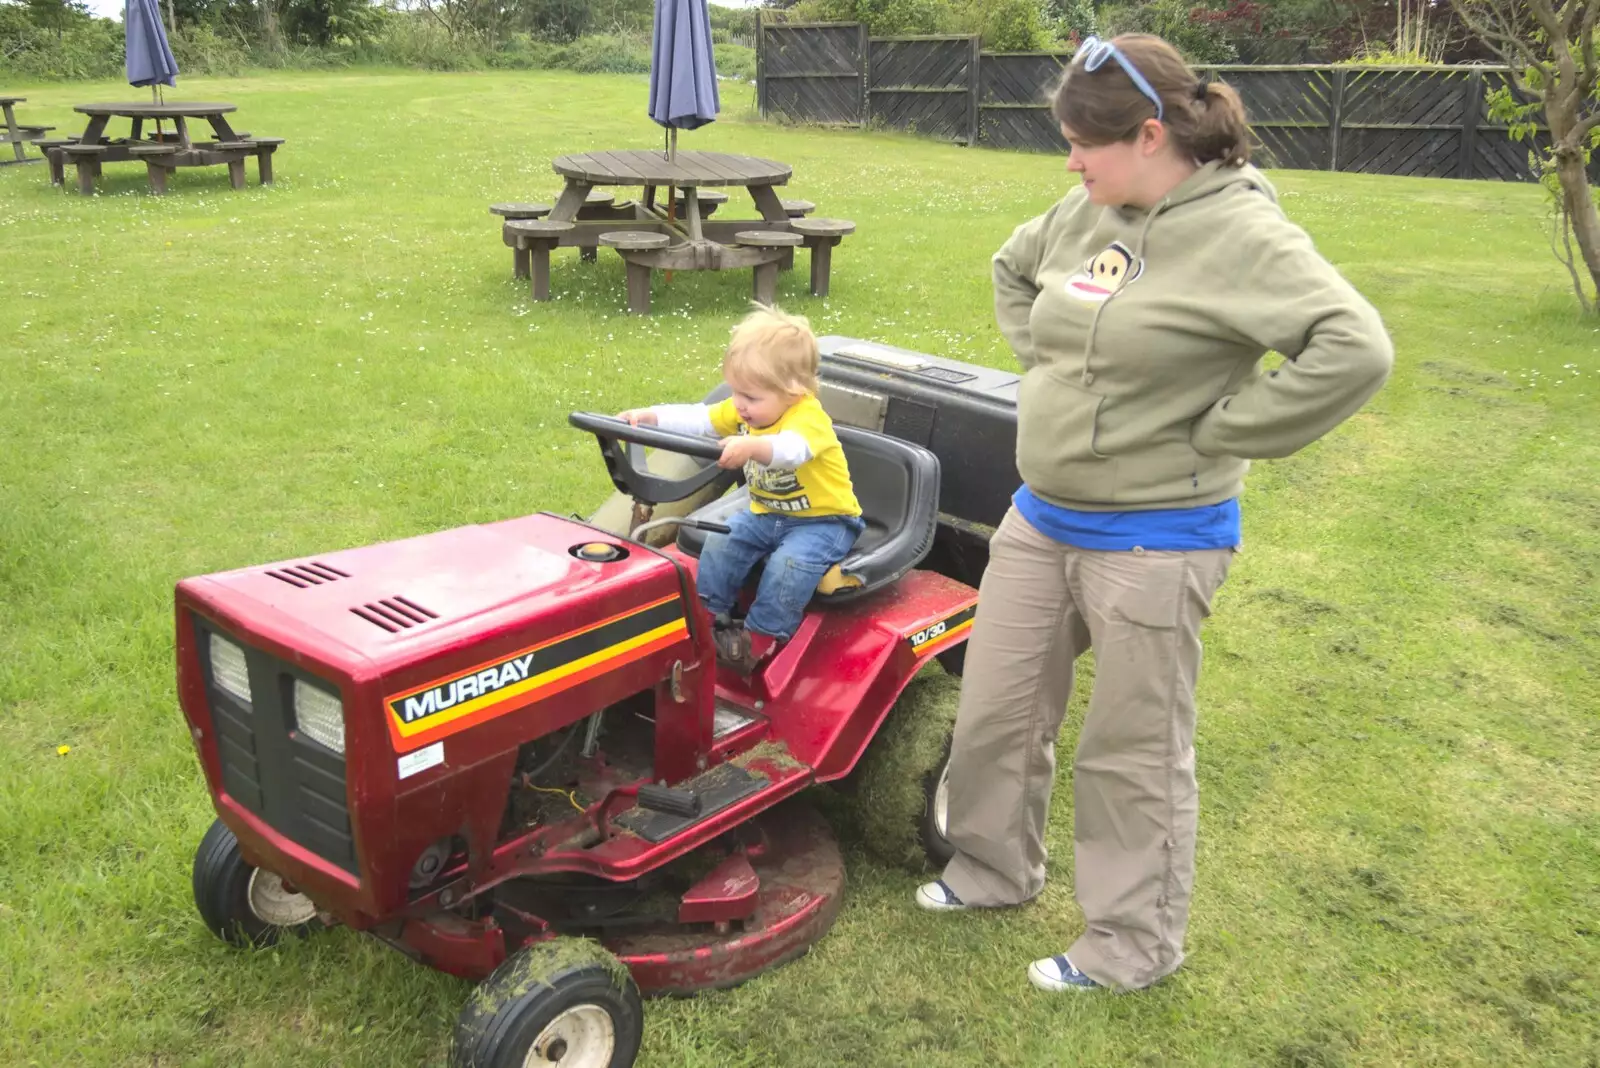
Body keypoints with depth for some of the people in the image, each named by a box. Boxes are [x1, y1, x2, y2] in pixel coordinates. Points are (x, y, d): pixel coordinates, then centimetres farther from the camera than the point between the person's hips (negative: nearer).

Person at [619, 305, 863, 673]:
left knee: (789, 562, -30)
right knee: (722, 542, -9)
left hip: (823, 520, -7)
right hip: (767, 514, 8)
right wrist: (650, 416, -22)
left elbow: (791, 449, -50)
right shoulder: (743, 411, -2)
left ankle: (761, 636, -16)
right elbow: (697, 418, -7)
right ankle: (708, 615, 4)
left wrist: (751, 446, -69)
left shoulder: (808, 416, -28)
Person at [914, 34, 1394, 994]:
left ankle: (1135, 945, 29)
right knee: (997, 712, 18)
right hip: (1040, 519, 8)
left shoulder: (1240, 233, -17)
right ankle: (996, 870, 42)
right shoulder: (1085, 216, 4)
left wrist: (1216, 433, -21)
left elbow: (1356, 350, -28)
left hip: (1151, 543, -7)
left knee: (1134, 751, 8)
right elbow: (1012, 270, 25)